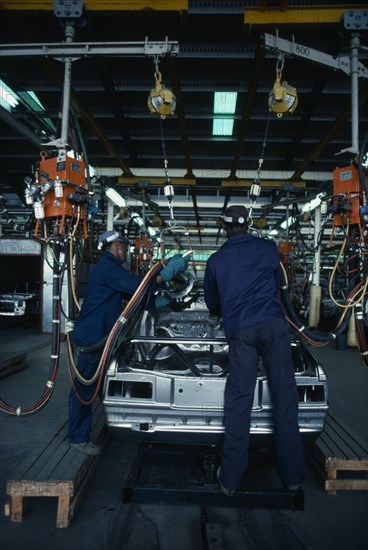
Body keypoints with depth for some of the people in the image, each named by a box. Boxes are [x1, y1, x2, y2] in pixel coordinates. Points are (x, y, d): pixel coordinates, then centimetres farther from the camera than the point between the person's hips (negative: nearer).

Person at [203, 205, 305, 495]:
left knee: (238, 404, 3)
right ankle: (293, 476, 13)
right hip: (273, 324, 0)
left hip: (239, 332, 1)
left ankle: (230, 479, 9)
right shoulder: (268, 248, 12)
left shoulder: (216, 260, 13)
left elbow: (212, 304, 25)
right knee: (285, 399, 5)